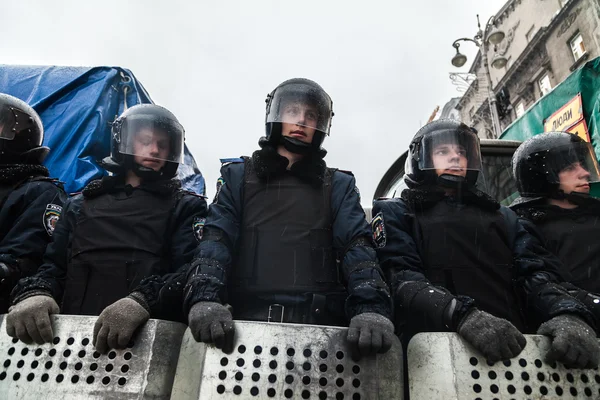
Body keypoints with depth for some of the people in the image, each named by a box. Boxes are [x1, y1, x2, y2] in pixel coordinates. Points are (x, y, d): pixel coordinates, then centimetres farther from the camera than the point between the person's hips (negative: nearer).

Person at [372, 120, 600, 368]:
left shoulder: (501, 215, 23)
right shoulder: (396, 213, 9)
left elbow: (536, 271, 9)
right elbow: (400, 278, -7)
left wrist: (567, 314, -12)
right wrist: (462, 315, -23)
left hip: (515, 344, 4)